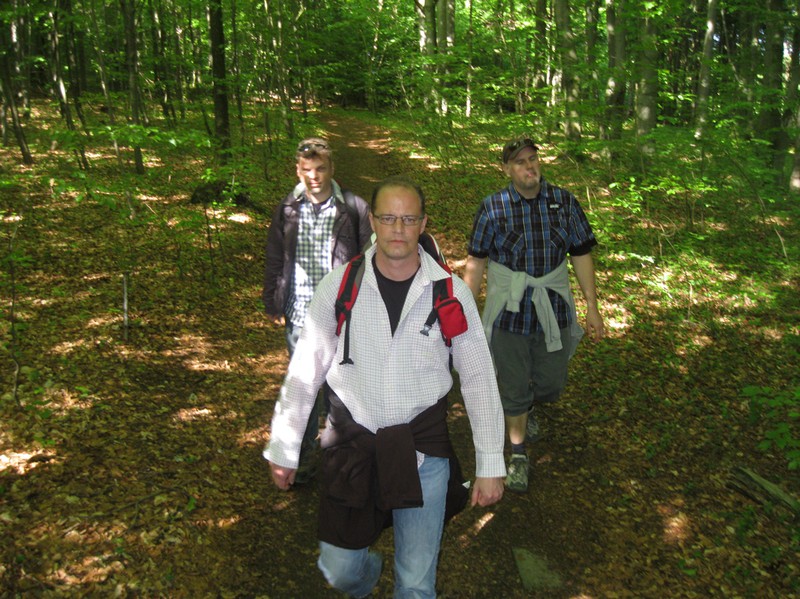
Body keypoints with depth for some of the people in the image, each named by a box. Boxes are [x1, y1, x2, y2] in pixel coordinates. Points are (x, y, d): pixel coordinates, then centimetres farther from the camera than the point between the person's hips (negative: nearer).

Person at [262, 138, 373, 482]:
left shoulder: (353, 209, -5)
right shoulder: (287, 210, 3)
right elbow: (274, 259, 11)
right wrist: (272, 304, 10)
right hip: (300, 315, 2)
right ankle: (304, 451, 29)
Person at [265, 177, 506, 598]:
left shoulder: (450, 292, -7)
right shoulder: (340, 286, -6)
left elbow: (478, 379, -1)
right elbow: (305, 370, 1)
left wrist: (490, 466, -1)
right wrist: (283, 449, 5)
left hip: (422, 446, 0)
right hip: (350, 444, 1)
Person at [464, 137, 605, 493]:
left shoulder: (563, 202, -1)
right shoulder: (492, 208, -7)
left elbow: (581, 255, 4)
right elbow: (476, 262, -2)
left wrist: (592, 306, 3)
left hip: (553, 310, 2)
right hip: (508, 312, -2)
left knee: (551, 384, 13)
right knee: (513, 386, 8)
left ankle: (528, 407, 50)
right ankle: (518, 453, 29)